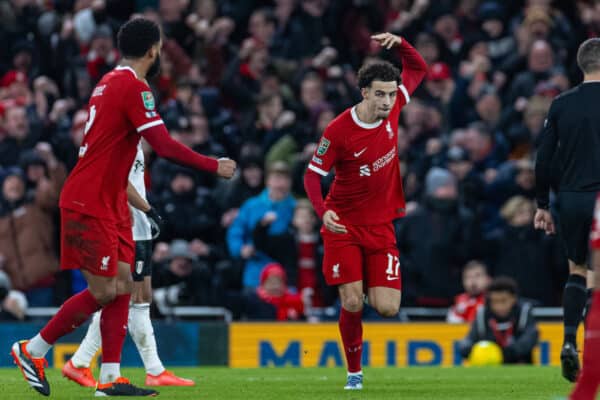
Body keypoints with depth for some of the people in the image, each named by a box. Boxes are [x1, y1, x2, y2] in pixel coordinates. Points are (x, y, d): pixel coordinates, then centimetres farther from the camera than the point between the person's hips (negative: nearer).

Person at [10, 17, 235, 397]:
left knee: (122, 285, 6)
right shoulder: (135, 88, -16)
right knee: (103, 291, -6)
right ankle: (32, 350, 6)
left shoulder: (110, 82, 13)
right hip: (89, 205, -9)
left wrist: (136, 201, 23)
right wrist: (215, 166, -12)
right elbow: (164, 146, -22)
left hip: (108, 202, 9)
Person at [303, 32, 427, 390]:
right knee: (352, 303, -11)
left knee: (388, 308, -7)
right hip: (344, 226, -3)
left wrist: (400, 44, -7)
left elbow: (418, 69, 11)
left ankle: (373, 290, 29)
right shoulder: (339, 131, -16)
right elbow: (313, 174, -9)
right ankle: (354, 371, 8)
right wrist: (322, 211, -25)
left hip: (381, 225, 3)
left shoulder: (392, 109, -5)